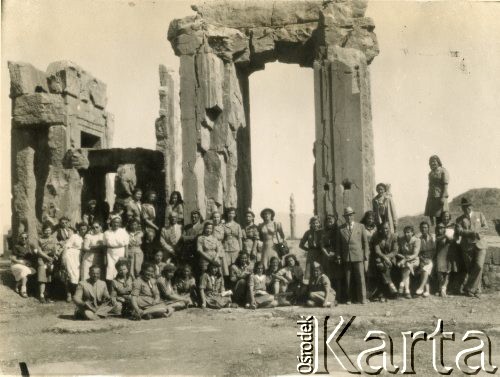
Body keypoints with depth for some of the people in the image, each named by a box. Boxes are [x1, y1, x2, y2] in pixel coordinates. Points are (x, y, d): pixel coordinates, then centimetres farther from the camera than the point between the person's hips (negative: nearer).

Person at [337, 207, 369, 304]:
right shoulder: (341, 229, 10)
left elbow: (365, 242, 7)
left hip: (358, 256, -1)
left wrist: (366, 257, 2)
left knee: (360, 278, -3)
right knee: (348, 279, 2)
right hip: (346, 257, 1)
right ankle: (349, 298, 11)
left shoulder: (360, 227, 8)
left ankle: (362, 298, 5)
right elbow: (339, 244, 12)